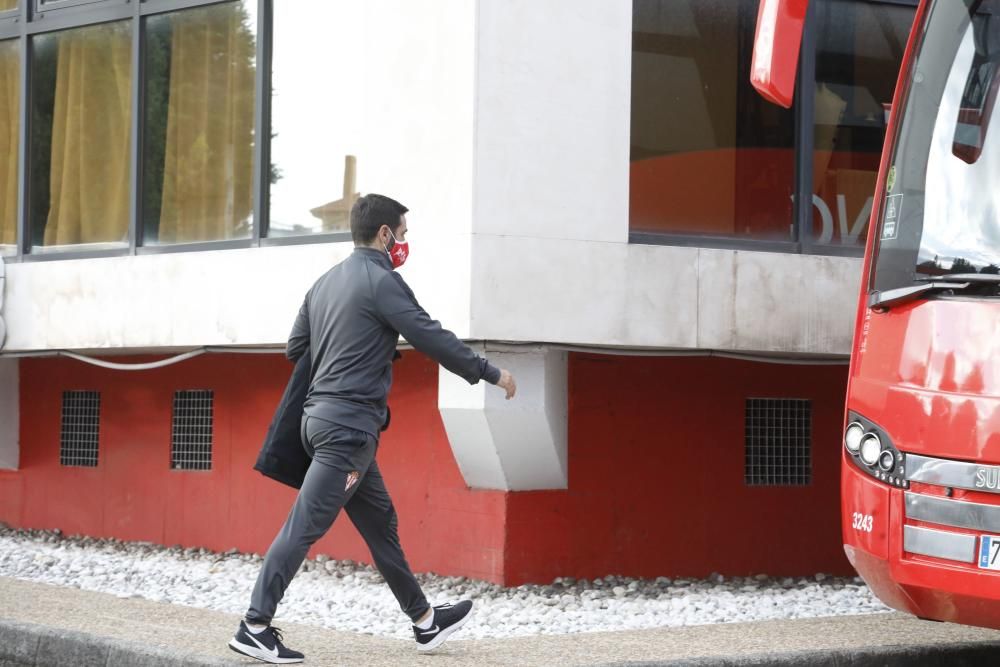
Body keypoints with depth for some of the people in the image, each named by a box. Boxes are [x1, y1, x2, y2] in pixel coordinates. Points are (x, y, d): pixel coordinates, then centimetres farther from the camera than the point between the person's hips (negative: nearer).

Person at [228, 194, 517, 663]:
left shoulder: (326, 282, 15)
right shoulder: (381, 281, -11)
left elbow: (295, 348, 20)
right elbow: (431, 338, -13)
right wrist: (491, 374, -4)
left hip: (321, 414, 10)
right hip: (350, 423, -9)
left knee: (380, 523, 15)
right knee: (304, 527, -10)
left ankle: (424, 621, 24)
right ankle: (254, 628, -11)